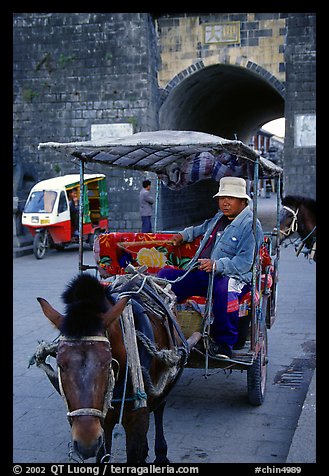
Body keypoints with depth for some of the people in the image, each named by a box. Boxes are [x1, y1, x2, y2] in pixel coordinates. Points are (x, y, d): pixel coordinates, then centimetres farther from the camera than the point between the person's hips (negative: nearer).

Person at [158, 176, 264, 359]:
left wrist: (217, 265, -28)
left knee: (224, 289, -42)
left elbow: (244, 263, -16)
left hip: (232, 277, -8)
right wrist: (184, 235, 37)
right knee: (165, 275, -5)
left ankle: (223, 343, -25)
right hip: (199, 274, 8)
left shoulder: (250, 225, -5)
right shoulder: (218, 217, 21)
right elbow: (203, 228, 48)